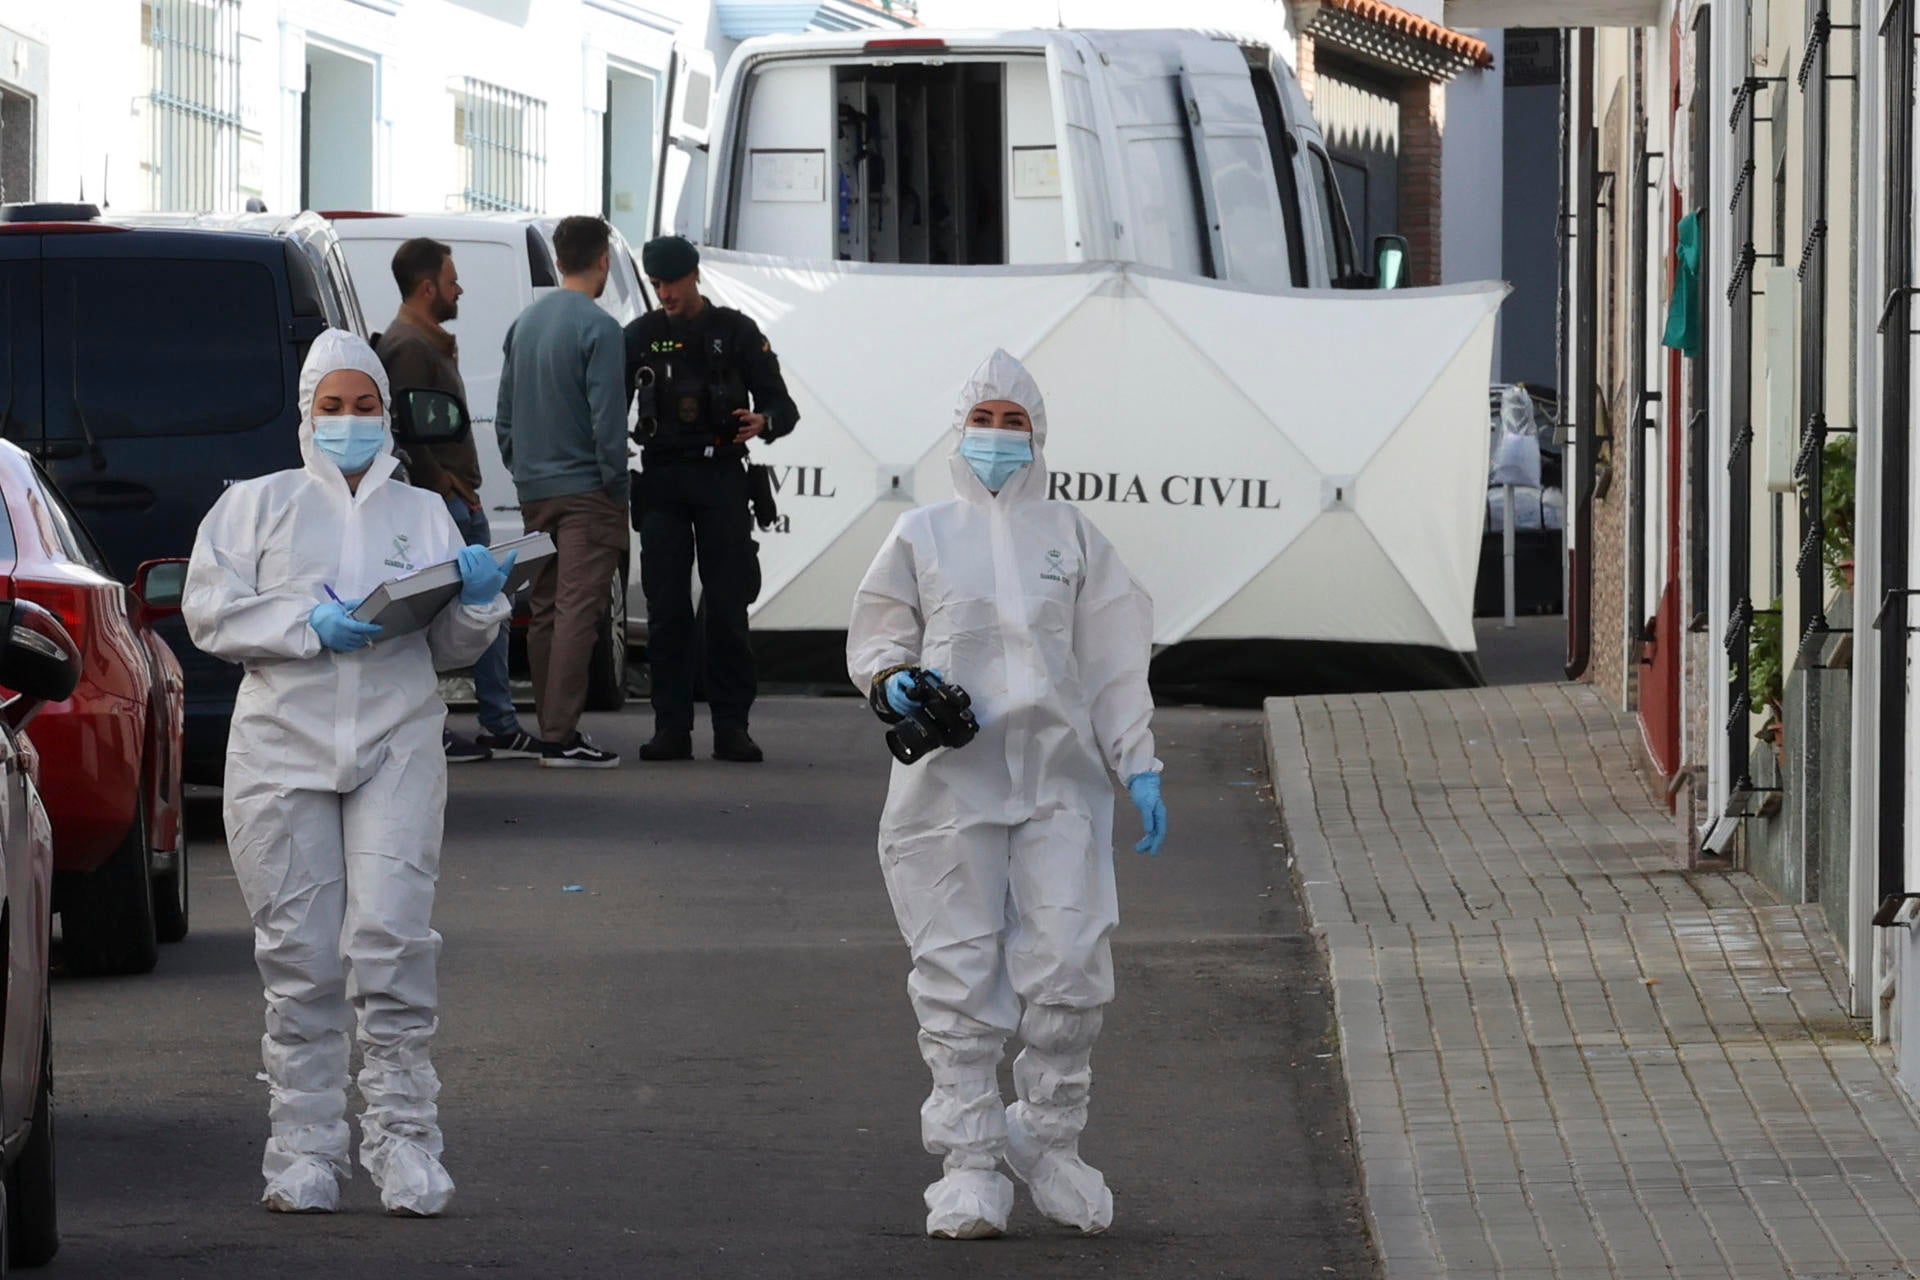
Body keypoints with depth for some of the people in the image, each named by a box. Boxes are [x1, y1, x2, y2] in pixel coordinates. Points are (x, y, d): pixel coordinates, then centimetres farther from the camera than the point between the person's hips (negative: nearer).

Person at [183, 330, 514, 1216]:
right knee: (299, 957, -3)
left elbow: (453, 647, 19)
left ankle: (404, 1140, -10)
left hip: (396, 747, 0)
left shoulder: (422, 514, 20)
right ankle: (304, 1148, 3)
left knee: (392, 942, -13)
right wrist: (310, 625, -11)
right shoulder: (255, 507, 14)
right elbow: (210, 612, 1)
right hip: (284, 749, 0)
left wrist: (476, 600, -3)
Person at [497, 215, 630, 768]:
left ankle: (552, 728, 15)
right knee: (578, 608, -9)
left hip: (535, 490, 7)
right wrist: (617, 489, -7)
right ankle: (561, 734, -14)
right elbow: (607, 419, -15)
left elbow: (504, 415, 17)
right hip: (585, 490, -7)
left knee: (545, 610, 11)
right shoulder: (597, 328, -12)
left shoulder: (525, 323, 11)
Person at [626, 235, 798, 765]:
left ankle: (731, 726, -1)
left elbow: (782, 405, 5)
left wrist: (763, 421, -18)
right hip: (661, 479, 2)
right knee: (666, 608, -1)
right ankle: (671, 727, 1)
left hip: (720, 477, -2)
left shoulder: (735, 332, 6)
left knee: (728, 606, -4)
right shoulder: (641, 336, 11)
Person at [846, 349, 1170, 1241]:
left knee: (1069, 966, -7)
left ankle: (1050, 1141, 10)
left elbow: (1115, 664, 12)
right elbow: (876, 634, 14)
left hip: (1057, 778, 1)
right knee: (958, 975, -2)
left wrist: (1139, 767, 4)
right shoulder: (922, 536, 10)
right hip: (951, 782, -1)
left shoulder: (1071, 538, 13)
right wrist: (890, 681, -9)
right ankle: (969, 1161, 3)